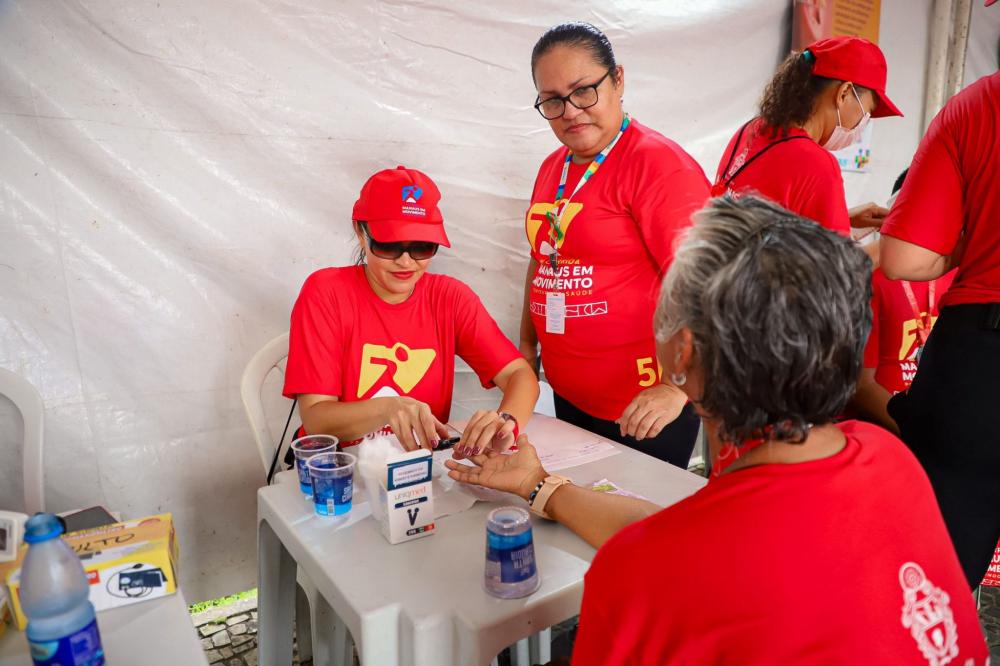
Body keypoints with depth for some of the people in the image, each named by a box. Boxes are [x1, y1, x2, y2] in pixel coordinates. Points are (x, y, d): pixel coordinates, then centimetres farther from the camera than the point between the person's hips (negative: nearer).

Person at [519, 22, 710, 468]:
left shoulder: (659, 164, -16)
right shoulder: (552, 168, 7)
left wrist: (676, 387, -27)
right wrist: (527, 344, 14)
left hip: (643, 407, -7)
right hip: (568, 394, 7)